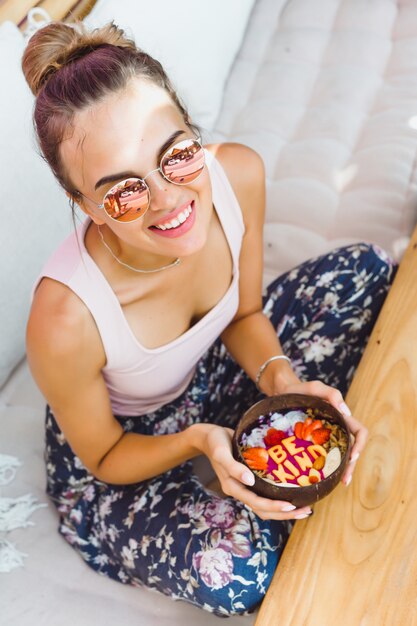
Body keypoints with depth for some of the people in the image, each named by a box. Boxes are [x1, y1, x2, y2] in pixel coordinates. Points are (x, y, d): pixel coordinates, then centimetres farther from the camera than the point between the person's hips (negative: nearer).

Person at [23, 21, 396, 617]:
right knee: (234, 570, -33)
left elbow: (244, 314, -6)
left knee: (369, 272, -1)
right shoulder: (64, 321, -40)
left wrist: (282, 380, -25)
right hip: (116, 466, -4)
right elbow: (104, 458, -18)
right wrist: (197, 440, -36)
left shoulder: (239, 174, -26)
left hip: (206, 372, 5)